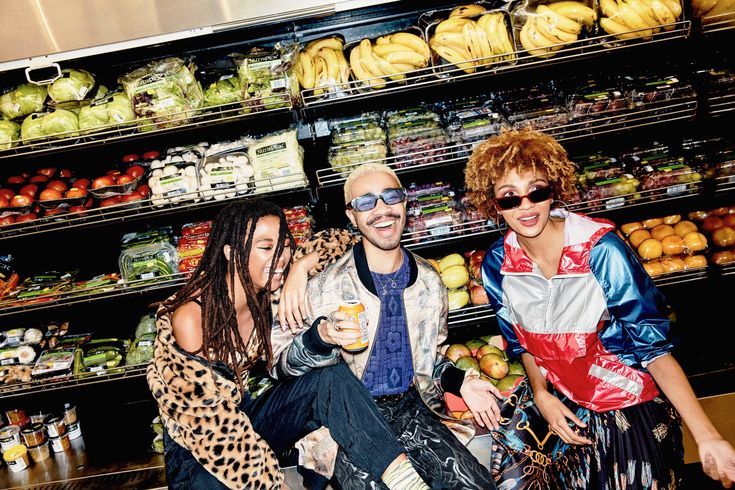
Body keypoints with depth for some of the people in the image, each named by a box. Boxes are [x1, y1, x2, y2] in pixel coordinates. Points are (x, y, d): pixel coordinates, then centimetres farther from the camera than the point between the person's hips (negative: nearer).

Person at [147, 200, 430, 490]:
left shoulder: (266, 293, -8)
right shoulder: (190, 316, -25)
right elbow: (208, 421, -22)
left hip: (247, 413, 5)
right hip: (197, 449, -4)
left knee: (331, 379, -19)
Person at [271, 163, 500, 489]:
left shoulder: (429, 281, 3)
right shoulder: (325, 285, -12)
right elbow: (281, 362, -10)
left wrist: (460, 382, 2)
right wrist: (322, 338, -28)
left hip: (411, 408, 4)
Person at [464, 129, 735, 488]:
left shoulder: (600, 250, -23)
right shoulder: (497, 265, -10)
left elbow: (654, 345, -20)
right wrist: (540, 395, -8)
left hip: (626, 406, -3)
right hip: (553, 400, 4)